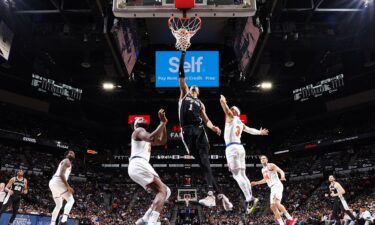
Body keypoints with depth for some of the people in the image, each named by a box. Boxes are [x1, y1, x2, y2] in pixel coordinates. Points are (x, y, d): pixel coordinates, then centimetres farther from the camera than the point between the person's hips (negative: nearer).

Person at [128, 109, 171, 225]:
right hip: (139, 164, -9)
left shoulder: (144, 135, 34)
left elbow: (162, 141, 29)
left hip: (139, 166, 9)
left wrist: (164, 124, 20)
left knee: (165, 191, 8)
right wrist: (163, 122, -11)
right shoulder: (139, 130, 4)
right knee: (163, 191, -18)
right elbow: (152, 139, -18)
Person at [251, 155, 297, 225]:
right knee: (273, 206, 1)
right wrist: (256, 183, 33)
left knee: (276, 203, -26)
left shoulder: (271, 165, -3)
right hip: (272, 188, 9)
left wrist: (282, 176, -38)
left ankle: (290, 219, -17)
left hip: (277, 185, -9)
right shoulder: (263, 170, 20)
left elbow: (281, 171, -16)